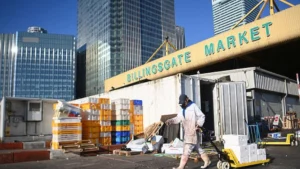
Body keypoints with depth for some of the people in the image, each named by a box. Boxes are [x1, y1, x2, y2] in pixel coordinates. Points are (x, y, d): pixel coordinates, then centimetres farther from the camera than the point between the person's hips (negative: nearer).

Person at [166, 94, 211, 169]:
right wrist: (170, 121, -7)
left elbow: (202, 116, -7)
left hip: (193, 132, -9)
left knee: (186, 150, -10)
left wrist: (199, 124, -23)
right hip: (187, 133, 9)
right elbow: (178, 118, 11)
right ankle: (207, 161, 31)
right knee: (198, 148, 17)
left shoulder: (193, 106, -5)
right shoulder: (183, 110, 20)